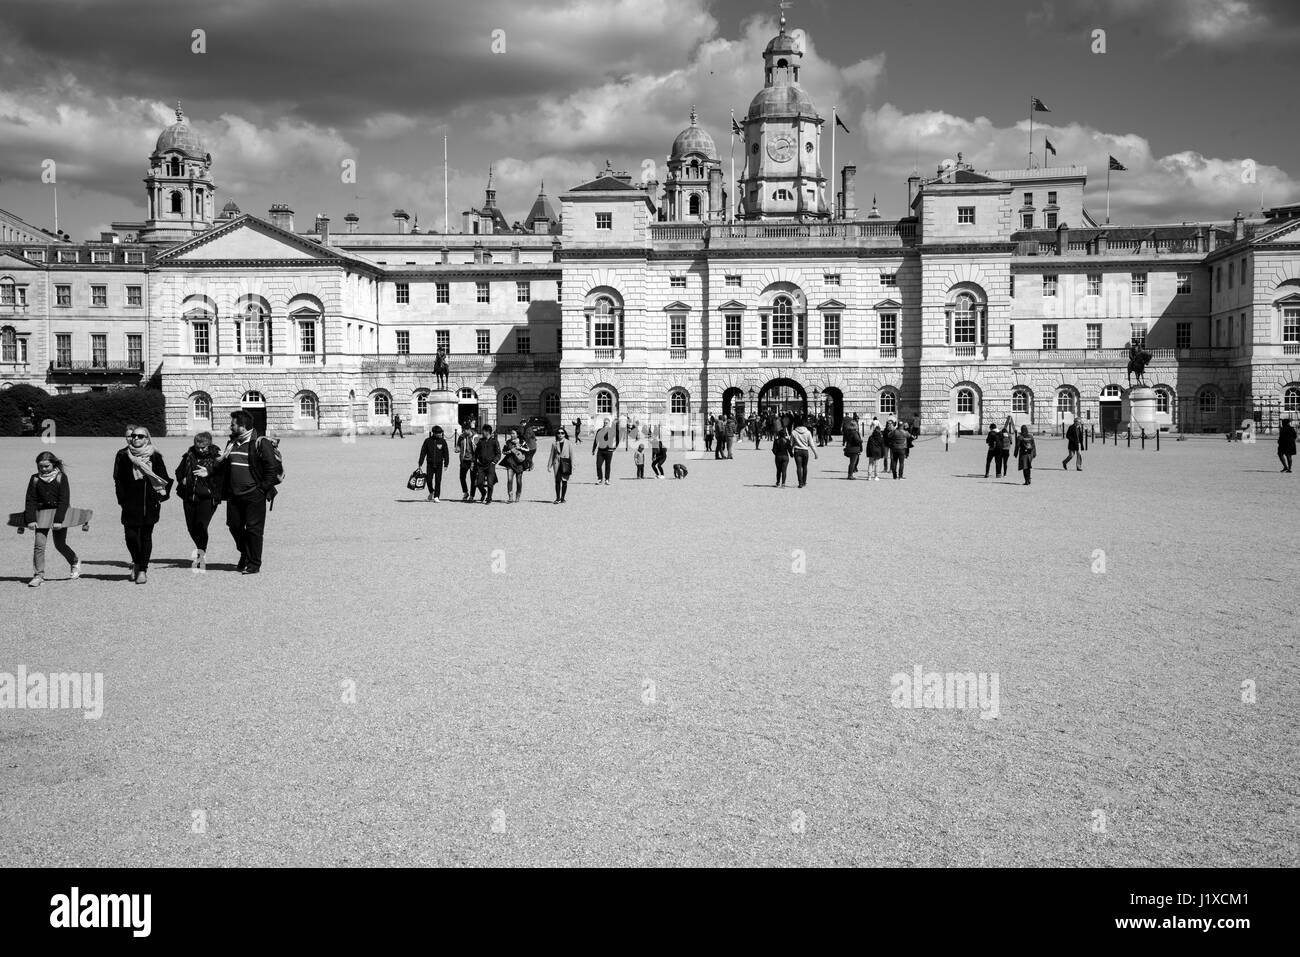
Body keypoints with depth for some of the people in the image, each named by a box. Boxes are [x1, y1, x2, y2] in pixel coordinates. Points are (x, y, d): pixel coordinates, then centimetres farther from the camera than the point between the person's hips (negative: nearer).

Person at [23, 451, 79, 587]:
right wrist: (30, 519, -10)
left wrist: (58, 520, -19)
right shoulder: (35, 479, 1)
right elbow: (30, 500, 1)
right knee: (39, 544, -7)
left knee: (60, 544, 5)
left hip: (59, 513, -3)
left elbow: (64, 500, -12)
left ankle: (75, 562, 32)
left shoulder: (61, 477, -7)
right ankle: (39, 575, -3)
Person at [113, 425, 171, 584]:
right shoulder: (123, 455, 6)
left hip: (149, 503, -1)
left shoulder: (155, 457, 4)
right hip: (130, 503, 1)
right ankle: (137, 564, 21)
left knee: (146, 535, 1)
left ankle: (142, 569, 6)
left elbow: (164, 479, 8)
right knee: (130, 535, -4)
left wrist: (161, 495, -3)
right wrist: (122, 498, -3)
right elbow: (118, 479, 5)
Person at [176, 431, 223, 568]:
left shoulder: (216, 457, -3)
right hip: (190, 497, 5)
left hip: (208, 497, -5)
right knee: (191, 527, 9)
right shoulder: (189, 456, 9)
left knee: (201, 525, -17)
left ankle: (201, 554, -8)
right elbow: (179, 471, 22)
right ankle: (202, 550, 32)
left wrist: (208, 473, -28)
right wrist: (182, 479, 3)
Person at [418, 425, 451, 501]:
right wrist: (420, 464, 1)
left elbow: (446, 453, 5)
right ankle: (431, 493, 23)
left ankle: (436, 497, 1)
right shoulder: (427, 441, 0)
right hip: (430, 464, 0)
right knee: (429, 480, -4)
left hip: (439, 464, 0)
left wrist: (446, 464, -1)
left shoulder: (443, 441, 2)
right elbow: (423, 452, 3)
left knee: (438, 481, -5)